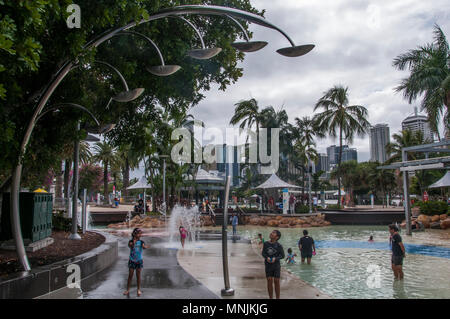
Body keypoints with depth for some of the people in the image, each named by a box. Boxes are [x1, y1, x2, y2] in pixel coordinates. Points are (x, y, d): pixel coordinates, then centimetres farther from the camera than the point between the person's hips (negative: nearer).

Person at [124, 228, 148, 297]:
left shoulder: (141, 242, -6)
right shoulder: (131, 241, -7)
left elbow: (144, 247, -25)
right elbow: (131, 246, -26)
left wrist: (145, 247, -46)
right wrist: (134, 241, -37)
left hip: (139, 260, 0)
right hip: (132, 260, 0)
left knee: (138, 275, 8)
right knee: (130, 275, 6)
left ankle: (139, 290, 19)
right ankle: (127, 290, 17)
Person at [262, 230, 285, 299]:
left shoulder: (279, 245, -10)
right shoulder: (266, 244, -2)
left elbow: (282, 255, -4)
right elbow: (263, 253, 5)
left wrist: (275, 258, -20)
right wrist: (267, 257, -15)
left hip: (276, 265, -2)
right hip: (268, 265, 2)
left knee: (276, 282, 2)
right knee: (269, 281, 4)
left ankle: (278, 298, 16)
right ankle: (270, 297, 17)